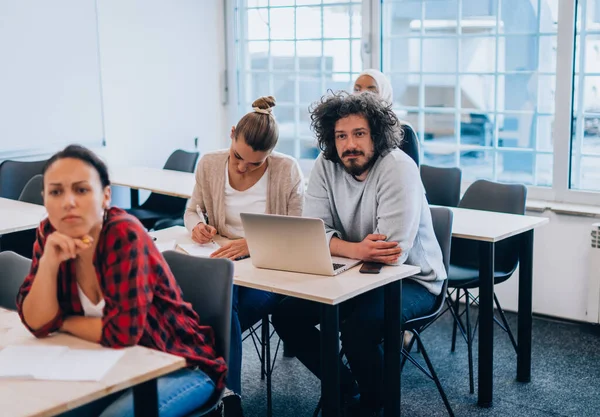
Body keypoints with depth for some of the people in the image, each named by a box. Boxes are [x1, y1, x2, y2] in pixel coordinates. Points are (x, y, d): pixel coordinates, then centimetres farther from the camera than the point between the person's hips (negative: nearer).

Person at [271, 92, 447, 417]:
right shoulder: (325, 166, -7)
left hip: (412, 280, -6)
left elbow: (392, 253, -29)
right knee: (286, 314, -8)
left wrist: (338, 246, -19)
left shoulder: (398, 168, -23)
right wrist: (356, 250, -32)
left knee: (358, 329, -30)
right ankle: (344, 386, 12)